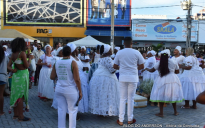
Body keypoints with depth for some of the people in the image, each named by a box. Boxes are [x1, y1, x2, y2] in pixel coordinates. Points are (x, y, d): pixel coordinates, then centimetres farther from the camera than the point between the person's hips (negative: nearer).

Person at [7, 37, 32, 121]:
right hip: (22, 75, -7)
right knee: (21, 95, -2)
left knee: (15, 94, 14)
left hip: (16, 75, 7)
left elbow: (8, 66, 5)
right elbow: (26, 66, -15)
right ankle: (21, 116, 5)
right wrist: (30, 59, 1)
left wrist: (12, 69, -12)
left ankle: (16, 114, 24)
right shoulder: (22, 53, -15)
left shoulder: (13, 54, 7)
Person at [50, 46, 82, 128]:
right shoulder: (73, 63, -12)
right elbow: (77, 79, -15)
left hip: (59, 89, 4)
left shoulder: (57, 63, 1)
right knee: (72, 110, 7)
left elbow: (52, 77, 6)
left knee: (61, 109, 11)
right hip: (71, 90, -4)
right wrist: (80, 91, -6)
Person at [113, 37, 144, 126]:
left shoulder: (119, 53, 0)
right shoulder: (136, 53, -3)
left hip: (122, 78, 1)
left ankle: (121, 120, 9)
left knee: (122, 98, 7)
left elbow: (115, 66, 5)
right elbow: (142, 66, 1)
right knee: (131, 98, 8)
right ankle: (130, 119, 17)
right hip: (133, 78, -1)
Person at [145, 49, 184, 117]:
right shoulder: (174, 62, -1)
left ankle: (161, 113, 6)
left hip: (163, 80, -2)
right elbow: (177, 71, 8)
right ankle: (175, 112, 24)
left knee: (161, 96, 4)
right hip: (173, 80, 3)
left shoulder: (160, 63, -6)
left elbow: (152, 70, 2)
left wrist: (147, 69, 22)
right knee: (173, 95, 15)